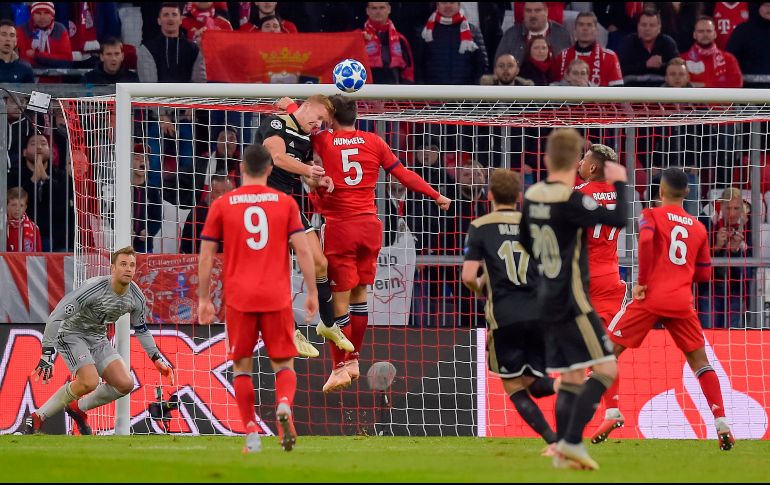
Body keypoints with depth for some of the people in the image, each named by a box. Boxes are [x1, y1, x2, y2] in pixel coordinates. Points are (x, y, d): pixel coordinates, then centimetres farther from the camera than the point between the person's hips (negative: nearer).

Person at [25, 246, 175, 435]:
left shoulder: (136, 296, -8)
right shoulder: (94, 288, -28)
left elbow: (141, 329, 13)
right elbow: (56, 317, -25)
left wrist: (157, 359, 9)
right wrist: (47, 354, -27)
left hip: (98, 339, 7)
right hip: (71, 334, -7)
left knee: (125, 384, -10)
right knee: (90, 382, -29)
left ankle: (79, 408, 12)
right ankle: (38, 417, -15)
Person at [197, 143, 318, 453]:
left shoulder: (222, 205, 3)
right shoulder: (285, 203, 3)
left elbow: (206, 256, 3)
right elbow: (303, 250, -2)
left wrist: (204, 299, 10)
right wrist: (312, 293, 4)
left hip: (238, 299, 0)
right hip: (277, 298, 0)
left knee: (242, 367, 10)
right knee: (283, 364, 8)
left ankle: (252, 436, 1)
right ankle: (284, 405, -23)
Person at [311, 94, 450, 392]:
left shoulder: (323, 142, -4)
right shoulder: (374, 142, 4)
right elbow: (404, 175, 7)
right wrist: (436, 196, 16)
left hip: (338, 227, -4)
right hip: (369, 225, 4)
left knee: (339, 298, 0)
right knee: (359, 293, 15)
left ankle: (340, 367, 2)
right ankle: (353, 361, 22)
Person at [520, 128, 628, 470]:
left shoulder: (532, 196, 5)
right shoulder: (571, 201, -19)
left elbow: (527, 242, 18)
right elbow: (618, 220, -23)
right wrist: (619, 183, -8)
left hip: (548, 299, 8)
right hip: (572, 301, -8)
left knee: (571, 377, 13)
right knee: (605, 369, -4)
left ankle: (563, 451, 10)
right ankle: (571, 441, -11)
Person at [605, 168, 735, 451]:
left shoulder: (652, 215, 3)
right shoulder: (698, 228, 15)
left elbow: (646, 240, -19)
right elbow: (704, 274, 17)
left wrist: (641, 281, -11)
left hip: (650, 297, -3)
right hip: (682, 301, 3)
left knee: (608, 350, 5)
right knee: (699, 360, 9)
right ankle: (722, 425, -2)